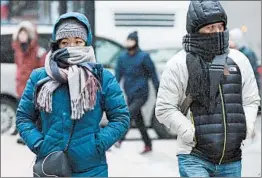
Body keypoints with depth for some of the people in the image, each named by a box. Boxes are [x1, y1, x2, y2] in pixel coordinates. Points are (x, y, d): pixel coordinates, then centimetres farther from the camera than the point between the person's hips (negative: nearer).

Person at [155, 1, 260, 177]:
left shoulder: (239, 60, 7)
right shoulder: (179, 64, -5)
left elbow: (251, 101, 14)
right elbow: (164, 109, -5)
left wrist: (245, 129, -3)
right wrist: (192, 134, -13)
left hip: (232, 160, 4)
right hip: (195, 158, -4)